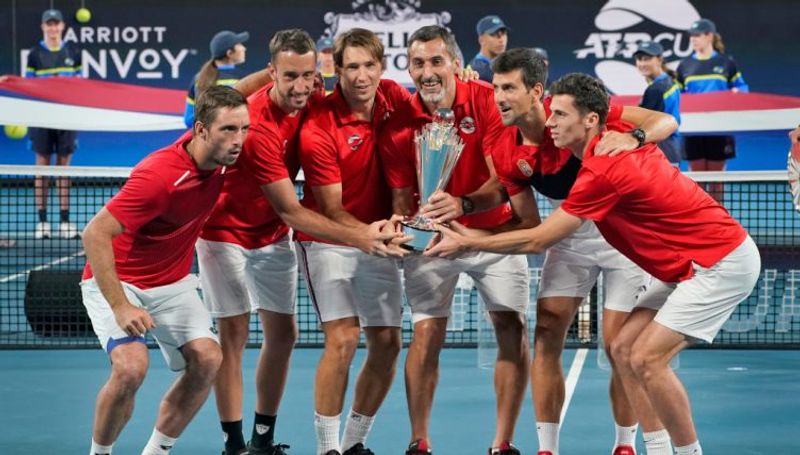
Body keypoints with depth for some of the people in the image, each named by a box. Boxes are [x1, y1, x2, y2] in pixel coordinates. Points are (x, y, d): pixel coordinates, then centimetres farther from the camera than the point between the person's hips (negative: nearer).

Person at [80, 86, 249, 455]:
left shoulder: (220, 156, -10)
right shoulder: (158, 175, -31)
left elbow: (232, 103, 14)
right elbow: (94, 235, -29)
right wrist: (120, 307, -34)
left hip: (173, 282, 6)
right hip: (116, 280, -6)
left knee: (207, 359, -16)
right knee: (131, 366, -27)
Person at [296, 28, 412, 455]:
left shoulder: (393, 97, -6)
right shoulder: (319, 127, -20)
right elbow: (332, 211, -17)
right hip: (328, 240, -5)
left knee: (387, 343, 2)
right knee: (343, 339, -16)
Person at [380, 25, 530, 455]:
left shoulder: (485, 101, -18)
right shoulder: (398, 127, -13)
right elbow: (402, 201, -7)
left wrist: (463, 205, -40)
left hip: (492, 231, 0)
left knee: (512, 329, -8)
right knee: (426, 333, -7)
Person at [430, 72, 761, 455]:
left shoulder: (602, 171, -23)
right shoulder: (620, 134, 1)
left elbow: (537, 241, -17)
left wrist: (468, 242, -4)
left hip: (722, 262, -10)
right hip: (691, 263, 10)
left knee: (647, 359, -16)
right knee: (623, 349, 4)